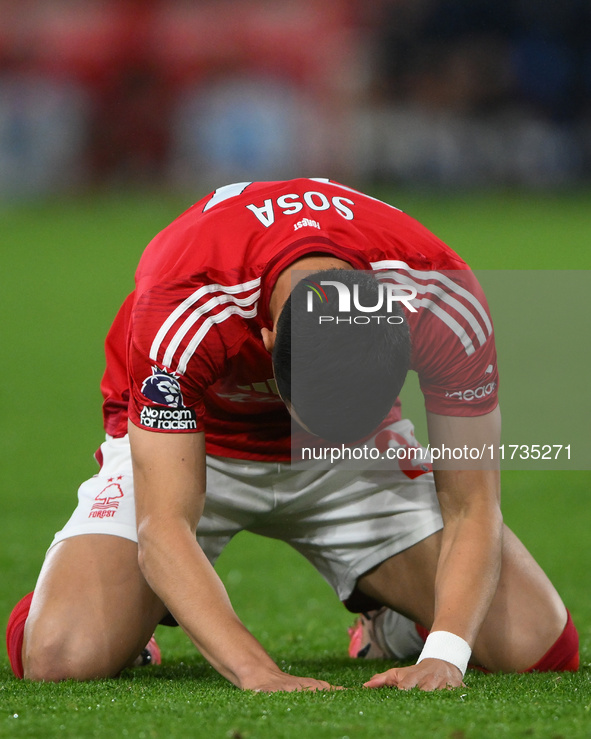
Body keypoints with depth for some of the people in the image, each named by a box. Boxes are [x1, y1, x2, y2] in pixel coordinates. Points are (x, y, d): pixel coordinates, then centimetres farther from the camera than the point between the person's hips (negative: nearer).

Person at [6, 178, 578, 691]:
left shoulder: (444, 298, -33)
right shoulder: (183, 307, -41)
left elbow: (471, 507, -25)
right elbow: (163, 529, -39)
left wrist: (444, 654, -41)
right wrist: (257, 672, -52)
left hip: (358, 461, 2)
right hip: (194, 446, -2)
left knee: (537, 645, -12)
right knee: (63, 656, -26)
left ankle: (397, 620, 22)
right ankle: (157, 603, 11)